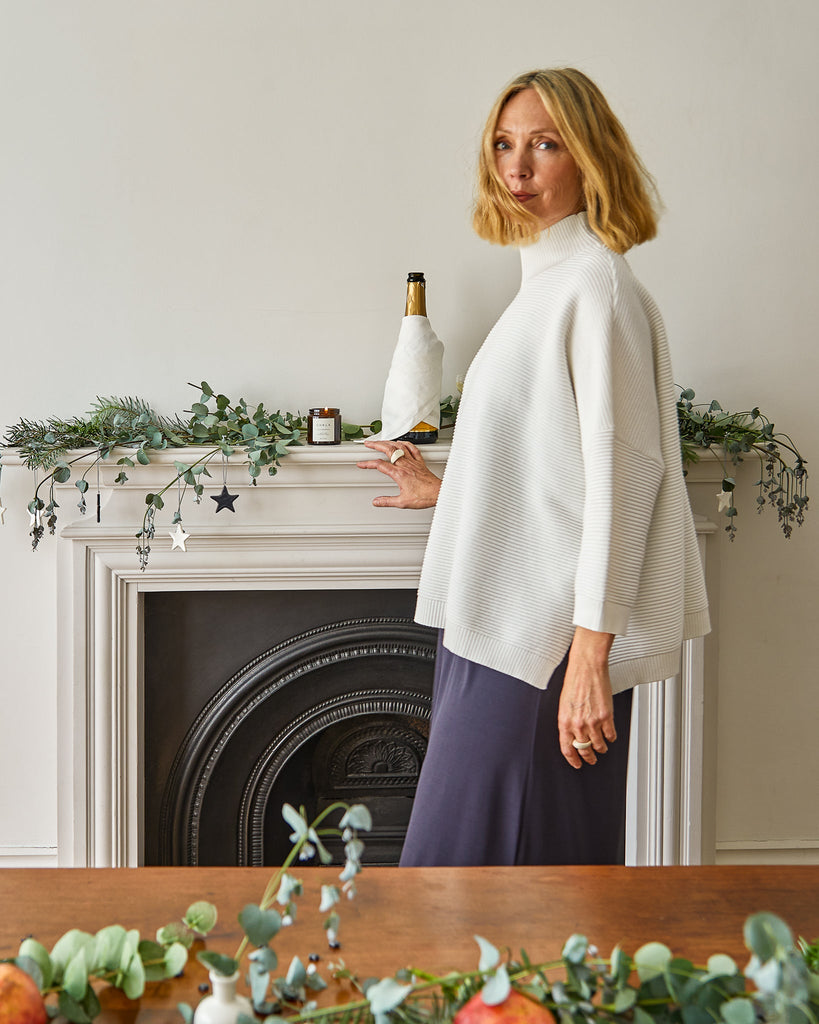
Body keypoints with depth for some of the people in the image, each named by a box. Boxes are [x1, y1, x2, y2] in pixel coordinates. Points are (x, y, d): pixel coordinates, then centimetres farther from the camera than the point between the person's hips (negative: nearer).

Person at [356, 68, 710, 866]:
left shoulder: (595, 282, -11)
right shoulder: (543, 284, 17)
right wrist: (447, 492, 33)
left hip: (547, 640, -9)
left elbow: (618, 469, -18)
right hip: (500, 623, 9)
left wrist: (591, 649, -22)